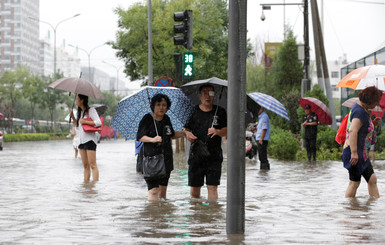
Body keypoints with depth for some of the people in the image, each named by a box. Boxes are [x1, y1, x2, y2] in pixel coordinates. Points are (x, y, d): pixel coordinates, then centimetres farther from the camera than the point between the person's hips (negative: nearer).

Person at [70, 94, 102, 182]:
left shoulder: (91, 110, -5)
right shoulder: (80, 112, 20)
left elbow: (99, 122, -14)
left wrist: (85, 122, -15)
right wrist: (73, 117, 13)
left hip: (90, 140, -8)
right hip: (81, 140, 8)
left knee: (93, 165, -11)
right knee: (85, 166, 7)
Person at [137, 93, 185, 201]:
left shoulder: (166, 119, 11)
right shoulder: (147, 119, -5)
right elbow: (140, 136, -10)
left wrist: (182, 133, 9)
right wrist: (152, 139, -26)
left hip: (166, 159, 5)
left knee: (163, 188, 8)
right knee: (153, 189, -13)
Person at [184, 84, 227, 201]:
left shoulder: (220, 112, 5)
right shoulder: (193, 111, 6)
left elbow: (227, 131, 4)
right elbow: (186, 129, 11)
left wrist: (217, 132, -17)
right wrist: (188, 134, -12)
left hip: (214, 156, -1)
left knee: (212, 186, -8)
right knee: (194, 187, 6)